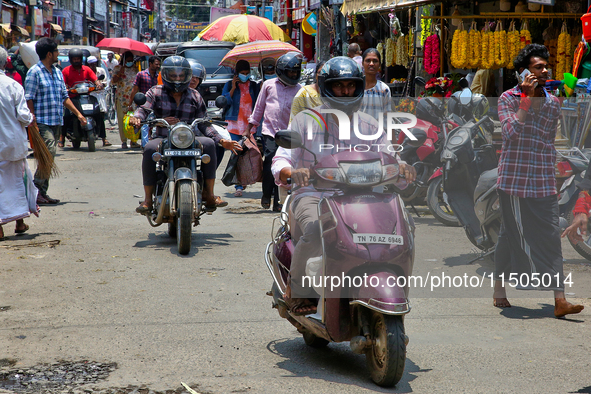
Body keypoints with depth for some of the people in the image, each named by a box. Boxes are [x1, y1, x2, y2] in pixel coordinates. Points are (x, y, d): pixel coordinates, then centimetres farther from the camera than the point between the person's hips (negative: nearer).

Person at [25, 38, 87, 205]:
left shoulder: (57, 72, 16)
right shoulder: (34, 72, -8)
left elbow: (64, 96, 22)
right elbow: (29, 99, -10)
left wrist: (78, 113, 15)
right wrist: (33, 122, -16)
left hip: (56, 122, 8)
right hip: (43, 122, -8)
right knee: (49, 153, -17)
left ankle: (43, 192, 12)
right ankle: (37, 190, -10)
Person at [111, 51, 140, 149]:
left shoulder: (135, 68, 15)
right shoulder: (117, 68, 6)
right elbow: (113, 81, -7)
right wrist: (120, 72, -17)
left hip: (134, 97, 2)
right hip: (121, 98, -2)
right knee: (122, 119, -3)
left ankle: (133, 141, 3)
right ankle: (123, 141, 2)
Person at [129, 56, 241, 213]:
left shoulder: (194, 96, 15)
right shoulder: (156, 92, 9)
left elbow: (203, 123, 13)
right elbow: (144, 108, -7)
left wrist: (221, 141, 1)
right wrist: (136, 118, -32)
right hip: (163, 139, -2)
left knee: (208, 144, -27)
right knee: (150, 149, -35)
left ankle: (209, 195, -22)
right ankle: (148, 198, -26)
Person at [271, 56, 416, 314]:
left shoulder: (369, 125, 16)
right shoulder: (305, 120, 7)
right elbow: (280, 161, -2)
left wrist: (401, 167, -14)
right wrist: (292, 173, -27)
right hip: (313, 194, -3)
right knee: (316, 231, -38)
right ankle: (295, 289, -11)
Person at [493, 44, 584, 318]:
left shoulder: (553, 103, 11)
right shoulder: (508, 98, -2)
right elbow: (511, 131, -19)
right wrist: (526, 99, -19)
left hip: (544, 182, 3)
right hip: (513, 180, -3)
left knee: (551, 236, -5)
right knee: (509, 234, 5)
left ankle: (559, 300, -9)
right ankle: (499, 291, 22)